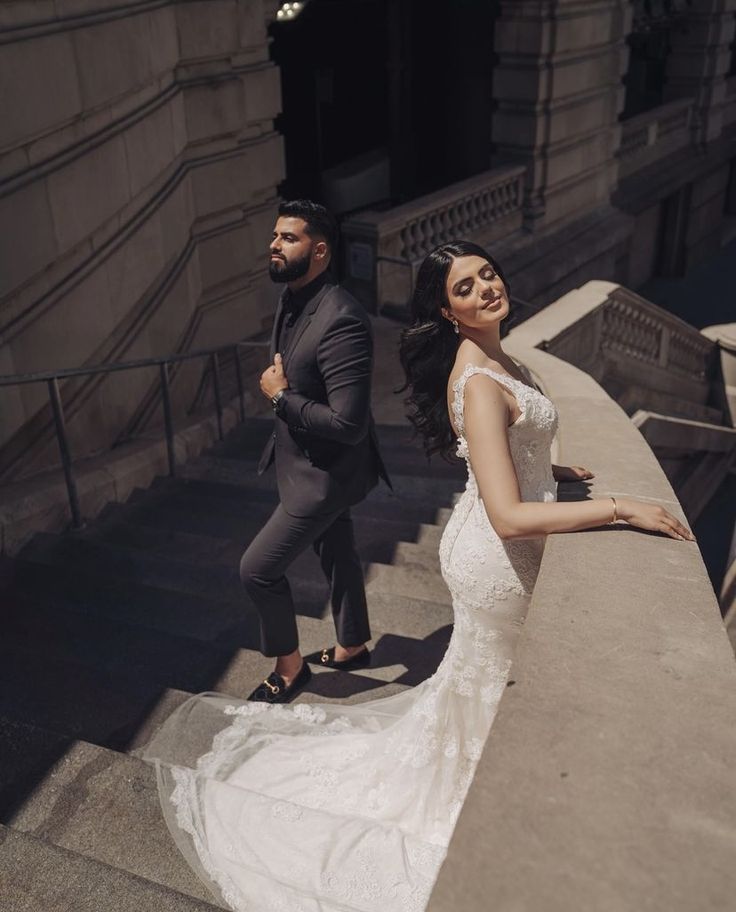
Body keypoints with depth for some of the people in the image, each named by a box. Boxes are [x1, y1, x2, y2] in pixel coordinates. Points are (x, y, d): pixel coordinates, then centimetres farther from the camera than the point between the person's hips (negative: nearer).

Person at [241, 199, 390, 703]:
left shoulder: (341, 320, -30)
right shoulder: (291, 301, 0)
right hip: (305, 462, 9)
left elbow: (348, 424, -33)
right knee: (338, 554, 24)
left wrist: (281, 396, -22)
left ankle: (289, 666, 23)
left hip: (326, 474, -9)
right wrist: (279, 385, -4)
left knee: (258, 568, -1)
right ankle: (352, 646, 46)